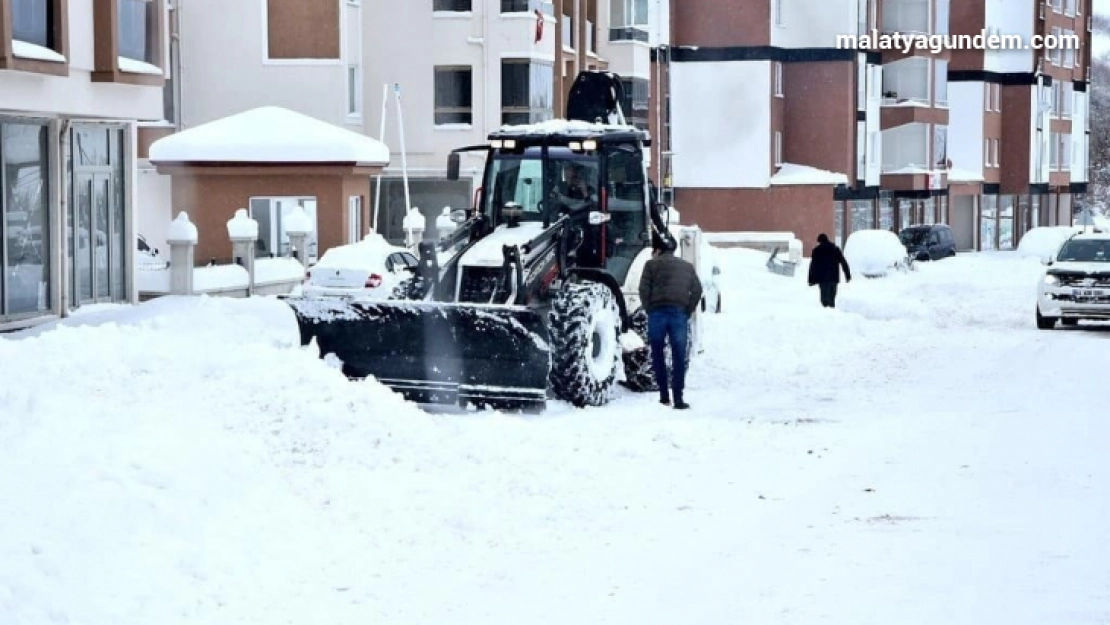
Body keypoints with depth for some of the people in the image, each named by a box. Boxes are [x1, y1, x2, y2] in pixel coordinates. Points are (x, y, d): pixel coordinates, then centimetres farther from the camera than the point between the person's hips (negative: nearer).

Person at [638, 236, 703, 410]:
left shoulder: (652, 264, 9)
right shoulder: (687, 267, 19)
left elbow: (644, 289, -2)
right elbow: (697, 290, 8)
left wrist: (649, 310, 5)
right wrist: (688, 312, 9)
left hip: (657, 312, -2)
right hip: (679, 314, 2)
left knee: (657, 355, 10)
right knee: (679, 357, 2)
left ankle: (664, 395, 8)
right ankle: (678, 398, -4)